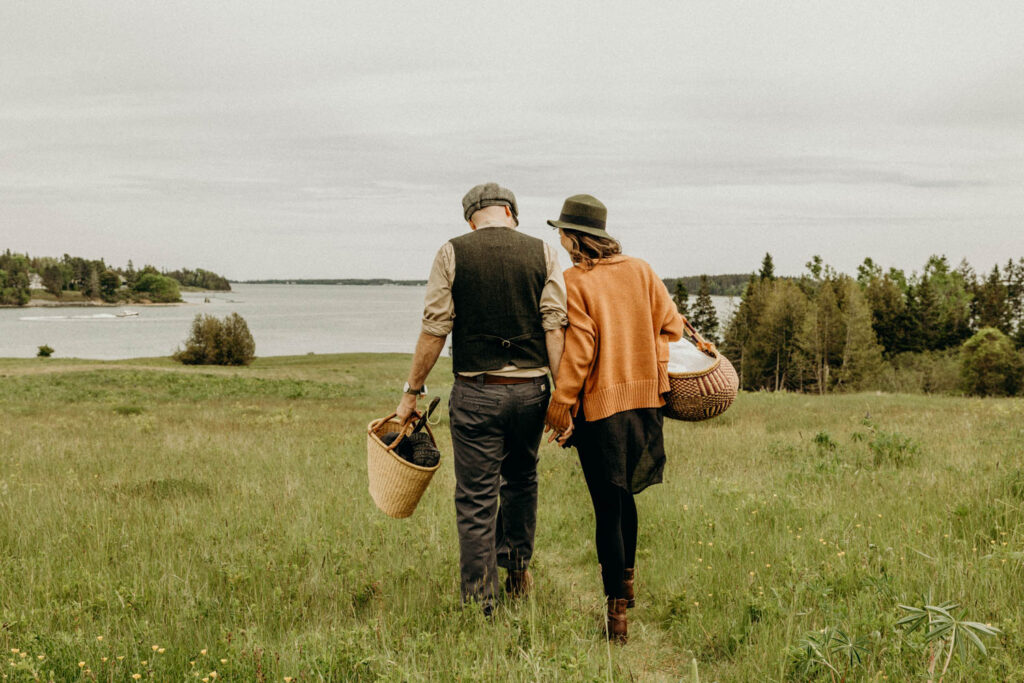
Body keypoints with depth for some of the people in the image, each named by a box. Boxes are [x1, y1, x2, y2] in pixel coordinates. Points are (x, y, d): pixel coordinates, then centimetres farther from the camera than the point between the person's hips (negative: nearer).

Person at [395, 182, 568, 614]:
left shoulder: (452, 253, -1)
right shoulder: (543, 254, 2)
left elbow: (435, 329, -5)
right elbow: (556, 327, -5)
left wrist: (412, 392, 2)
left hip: (475, 391, -2)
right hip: (530, 389, 2)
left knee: (476, 498, 4)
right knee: (521, 479, 25)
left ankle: (479, 603, 8)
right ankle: (518, 567, 37)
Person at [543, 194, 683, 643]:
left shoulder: (573, 281, -10)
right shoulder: (640, 270, 5)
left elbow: (578, 348, -14)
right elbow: (670, 324, 6)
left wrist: (559, 405, -8)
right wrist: (656, 377, 15)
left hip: (598, 404, -5)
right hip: (643, 397, 6)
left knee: (608, 507, 0)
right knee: (624, 494, 23)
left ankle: (617, 613, 1)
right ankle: (626, 580, 38)